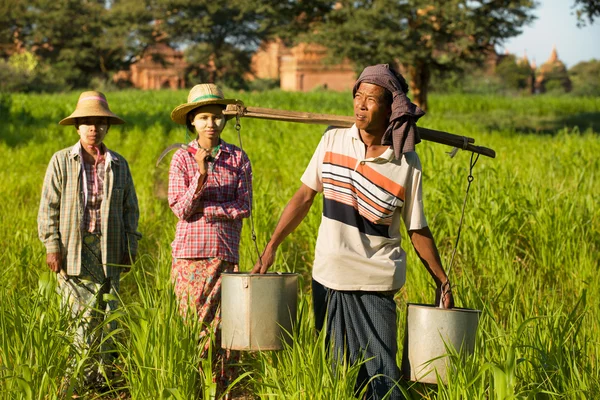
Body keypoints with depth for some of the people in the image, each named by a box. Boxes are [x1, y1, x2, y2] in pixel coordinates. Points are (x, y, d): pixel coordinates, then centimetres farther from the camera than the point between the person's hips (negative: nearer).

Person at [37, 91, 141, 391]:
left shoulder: (118, 164, 11)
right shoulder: (61, 161, 4)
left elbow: (130, 209, 14)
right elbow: (48, 206, 2)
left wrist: (130, 249, 8)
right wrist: (52, 247, -6)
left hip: (107, 250, 3)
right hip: (73, 250, -2)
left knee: (105, 314, 2)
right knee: (78, 313, -6)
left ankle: (99, 374, 9)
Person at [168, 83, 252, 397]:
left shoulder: (238, 158, 4)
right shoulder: (182, 159, 3)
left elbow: (243, 207, -1)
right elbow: (181, 208, -6)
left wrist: (204, 208, -8)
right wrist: (201, 176, -18)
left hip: (225, 253, 1)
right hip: (190, 253, 0)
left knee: (225, 324, -2)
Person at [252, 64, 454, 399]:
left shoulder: (407, 164, -8)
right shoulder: (333, 141, 0)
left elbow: (417, 229, 0)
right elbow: (305, 196, 5)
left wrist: (442, 281, -2)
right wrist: (271, 248, 1)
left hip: (375, 286, -3)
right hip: (328, 278, 3)